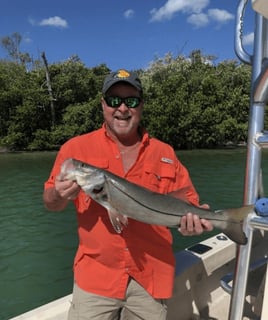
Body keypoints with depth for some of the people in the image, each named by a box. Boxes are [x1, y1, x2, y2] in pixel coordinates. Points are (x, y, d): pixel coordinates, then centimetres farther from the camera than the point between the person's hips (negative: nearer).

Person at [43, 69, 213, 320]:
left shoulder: (165, 153, 0)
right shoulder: (76, 148, -3)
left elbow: (187, 201, 5)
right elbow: (50, 202, 0)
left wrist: (192, 220, -16)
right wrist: (60, 196, -22)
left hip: (152, 277, 2)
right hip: (96, 275, -1)